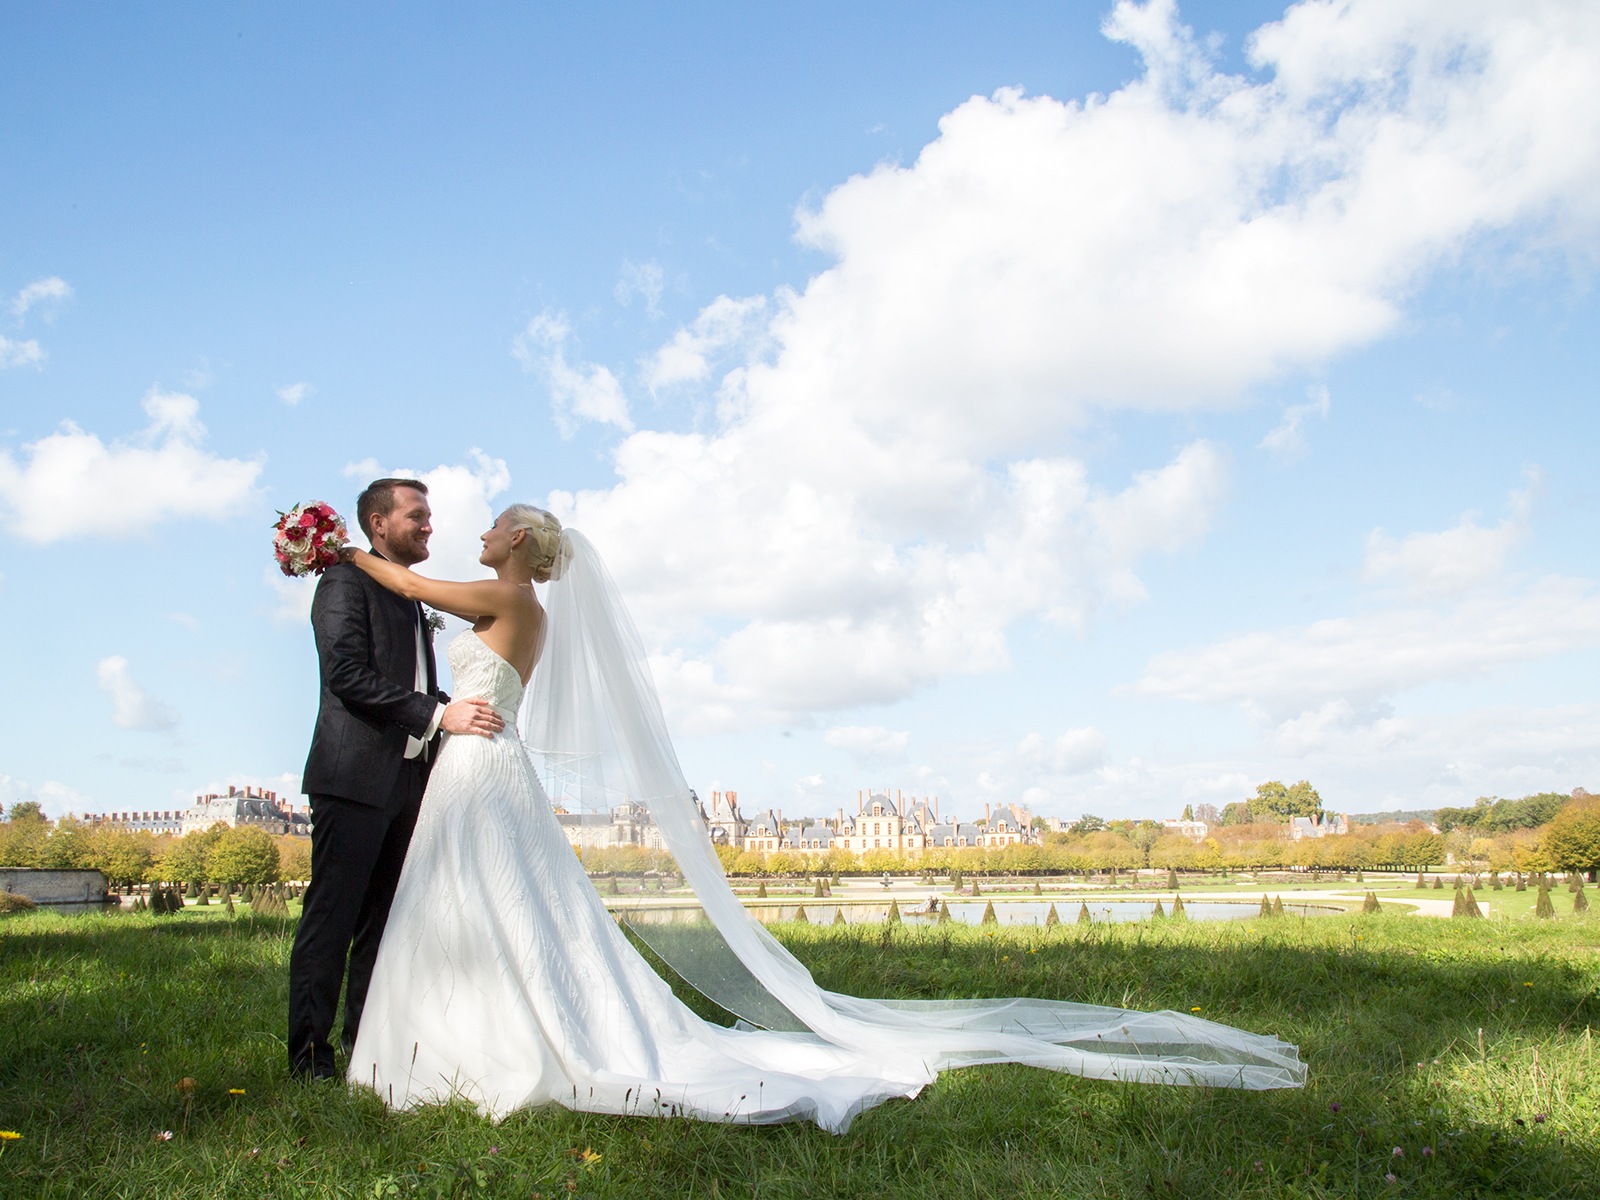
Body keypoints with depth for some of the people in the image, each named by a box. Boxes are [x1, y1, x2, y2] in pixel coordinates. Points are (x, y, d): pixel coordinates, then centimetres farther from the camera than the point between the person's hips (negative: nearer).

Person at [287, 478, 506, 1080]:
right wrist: (438, 713, -20)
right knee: (331, 920, -4)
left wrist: (464, 712, 7)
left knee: (384, 922, 11)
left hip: (405, 781, 8)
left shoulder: (412, 598, 22)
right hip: (354, 778, -8)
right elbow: (348, 675, -17)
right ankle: (310, 1054, 3)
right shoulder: (345, 583, -4)